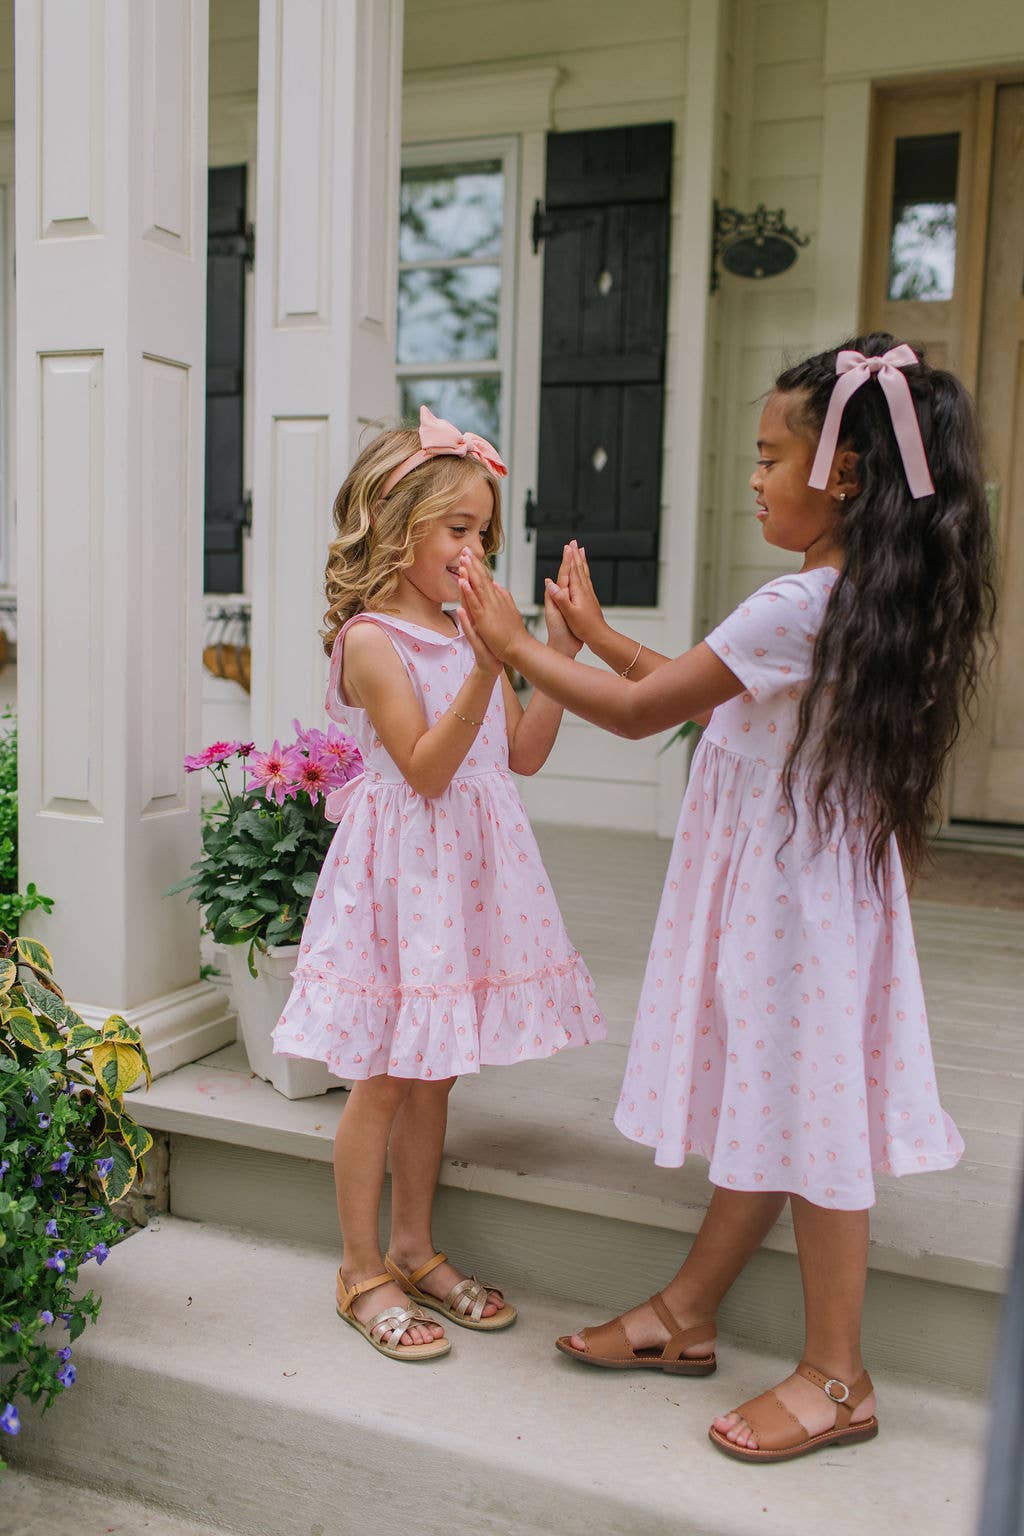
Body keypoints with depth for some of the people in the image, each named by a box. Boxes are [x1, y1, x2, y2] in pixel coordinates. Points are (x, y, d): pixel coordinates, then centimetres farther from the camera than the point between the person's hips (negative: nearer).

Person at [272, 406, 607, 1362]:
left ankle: (413, 1249, 30)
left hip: (470, 868, 7)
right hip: (402, 867, -7)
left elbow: (523, 753, 9)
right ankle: (362, 1271, 19)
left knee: (432, 1072, 16)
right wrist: (487, 668, -28)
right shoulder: (370, 639, -13)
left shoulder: (468, 635, 10)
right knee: (382, 1077, 3)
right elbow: (426, 768, -20)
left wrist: (557, 652, 2)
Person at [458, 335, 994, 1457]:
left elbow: (639, 712, -16)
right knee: (772, 1114, 17)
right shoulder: (874, 599, 7)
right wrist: (599, 637, 18)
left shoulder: (797, 607, -23)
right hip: (815, 885, 10)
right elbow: (708, 695, 15)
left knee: (804, 1124, 3)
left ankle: (836, 1378, 20)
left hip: (789, 897, -10)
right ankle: (684, 1316, 33)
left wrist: (516, 648, -5)